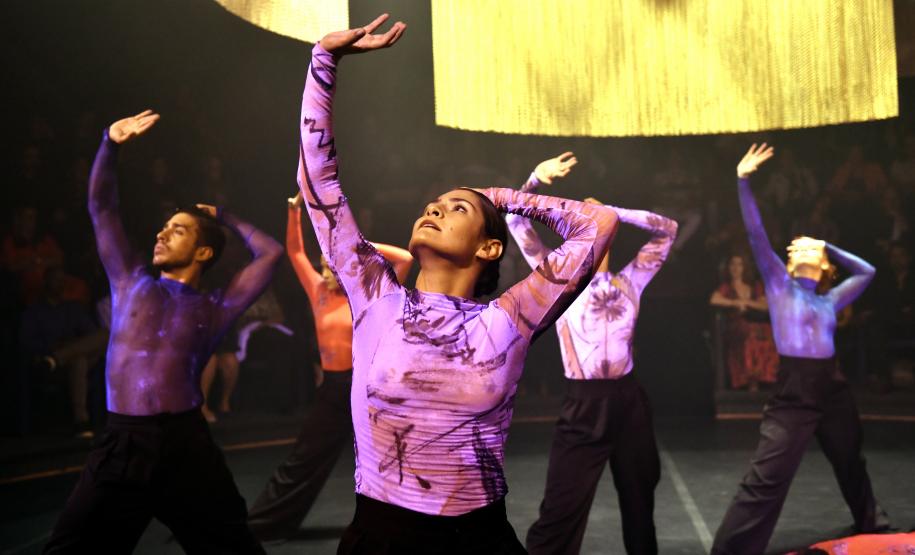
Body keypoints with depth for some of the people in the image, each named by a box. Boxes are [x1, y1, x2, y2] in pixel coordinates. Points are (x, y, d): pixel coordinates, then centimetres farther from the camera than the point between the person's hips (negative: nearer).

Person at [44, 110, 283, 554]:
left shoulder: (214, 307, 9)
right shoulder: (130, 283, 16)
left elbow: (270, 253, 9)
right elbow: (101, 209, 14)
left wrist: (225, 217, 20)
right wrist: (110, 145, 4)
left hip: (184, 443, -1)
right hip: (121, 444, 2)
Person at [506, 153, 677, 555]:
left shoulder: (629, 282, 12)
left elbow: (667, 229, 17)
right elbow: (515, 220, 5)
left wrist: (615, 212, 10)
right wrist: (536, 180, -7)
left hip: (628, 401, 3)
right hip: (583, 406, -3)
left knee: (639, 500, 16)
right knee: (561, 509, -6)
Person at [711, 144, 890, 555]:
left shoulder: (830, 301, 14)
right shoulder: (779, 285, 4)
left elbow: (866, 271, 25)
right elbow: (756, 235, -5)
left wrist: (830, 248, 20)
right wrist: (742, 182, -11)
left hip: (833, 390, 5)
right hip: (792, 394, -5)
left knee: (851, 465, 27)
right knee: (765, 480, -12)